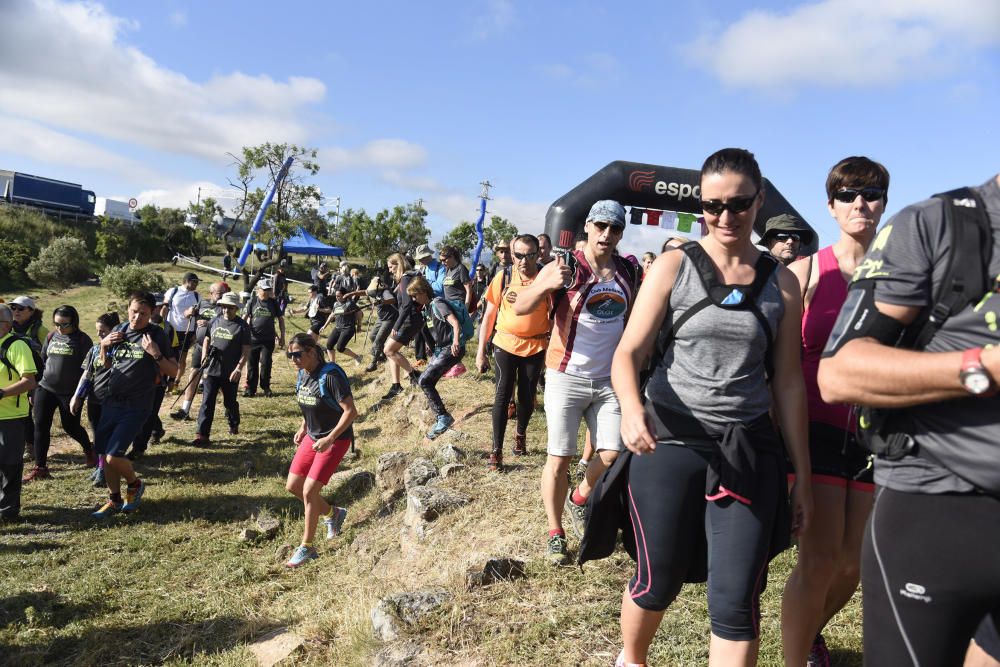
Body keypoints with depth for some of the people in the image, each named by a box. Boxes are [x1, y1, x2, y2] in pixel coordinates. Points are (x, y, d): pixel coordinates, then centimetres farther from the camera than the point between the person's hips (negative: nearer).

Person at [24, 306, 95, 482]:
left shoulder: (82, 339, -6)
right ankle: (40, 467, 6)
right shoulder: (51, 337, 8)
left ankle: (89, 450, 35)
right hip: (45, 388, 5)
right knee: (41, 426, 0)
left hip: (70, 392, -5)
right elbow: (42, 360, 18)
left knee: (71, 427, 5)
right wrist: (39, 380, 14)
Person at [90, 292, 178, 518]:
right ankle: (115, 500, 29)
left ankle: (135, 484, 17)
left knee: (113, 456, -12)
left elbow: (173, 372, -8)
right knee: (105, 454, 11)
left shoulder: (156, 335, -8)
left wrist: (156, 355, -23)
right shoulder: (119, 331, 6)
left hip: (135, 408, -6)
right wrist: (103, 346, -2)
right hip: (110, 403, 6)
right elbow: (103, 365, 16)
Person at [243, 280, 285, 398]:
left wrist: (282, 336, 5)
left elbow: (280, 319, 8)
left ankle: (266, 387, 15)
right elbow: (245, 318, 4)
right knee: (252, 364, 6)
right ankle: (251, 388, 14)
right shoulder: (252, 302, 0)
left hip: (268, 339, 0)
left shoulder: (273, 303, 3)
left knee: (266, 363, 0)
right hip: (253, 338, 0)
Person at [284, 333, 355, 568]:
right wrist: (303, 428, 9)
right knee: (292, 486, 10)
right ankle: (332, 514, 32)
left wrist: (330, 439, -27)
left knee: (309, 491, -10)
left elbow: (351, 411, -24)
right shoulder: (303, 374, 1)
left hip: (335, 440, -8)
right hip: (312, 437, 9)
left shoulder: (330, 376, -24)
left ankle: (307, 548, 8)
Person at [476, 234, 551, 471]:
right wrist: (480, 351, 1)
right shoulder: (503, 278, -3)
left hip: (535, 347, 0)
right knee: (503, 394, -4)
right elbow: (489, 315, 3)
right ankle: (496, 450, 1)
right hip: (505, 344, 0)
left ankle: (520, 434, 38)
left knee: (527, 397, 10)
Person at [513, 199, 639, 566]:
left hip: (609, 380, 4)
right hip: (567, 378, -4)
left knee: (613, 455, 2)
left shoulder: (627, 272, 5)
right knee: (560, 459, 1)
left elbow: (634, 317, 22)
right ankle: (555, 533, 18)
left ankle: (579, 499, 32)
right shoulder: (565, 266, -9)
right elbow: (520, 307, -20)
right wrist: (547, 285, -38)